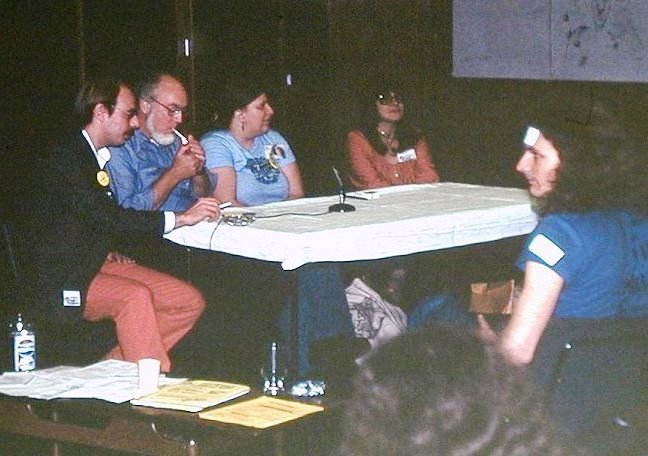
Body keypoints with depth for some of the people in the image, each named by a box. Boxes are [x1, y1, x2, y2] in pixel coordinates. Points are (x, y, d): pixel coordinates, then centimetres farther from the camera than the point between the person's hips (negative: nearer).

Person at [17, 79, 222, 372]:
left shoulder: (102, 156, 12)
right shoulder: (66, 158, -15)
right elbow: (105, 215, -27)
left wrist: (109, 252, 4)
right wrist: (181, 218, -27)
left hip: (96, 263, 9)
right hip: (59, 280, -9)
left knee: (191, 302, -5)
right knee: (135, 296, -35)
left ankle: (115, 364, -2)